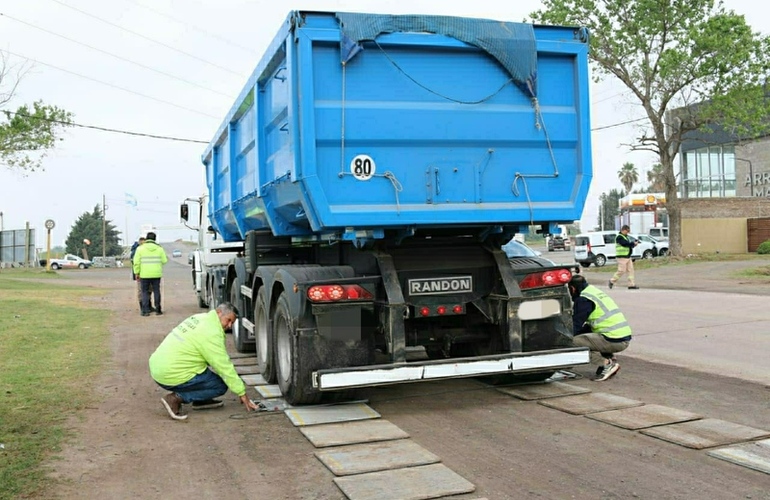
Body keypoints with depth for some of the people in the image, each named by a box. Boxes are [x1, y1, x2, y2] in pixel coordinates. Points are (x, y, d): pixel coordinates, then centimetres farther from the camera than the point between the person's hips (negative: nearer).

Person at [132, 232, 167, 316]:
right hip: (156, 274, 1)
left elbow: (136, 262, -6)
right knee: (156, 291, 10)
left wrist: (137, 273, 4)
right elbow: (164, 261, 0)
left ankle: (145, 311, 1)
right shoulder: (159, 248, 1)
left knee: (145, 292, 6)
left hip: (144, 274, -1)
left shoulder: (140, 248, -3)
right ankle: (158, 310, 12)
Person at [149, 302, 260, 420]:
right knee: (221, 386, 0)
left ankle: (200, 401, 21)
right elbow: (225, 367, -14)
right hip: (172, 376, -10)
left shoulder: (199, 318, 12)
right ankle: (176, 398, -6)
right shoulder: (211, 333, -16)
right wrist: (242, 394, -7)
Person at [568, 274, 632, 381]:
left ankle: (607, 364, -10)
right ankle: (611, 359, 12)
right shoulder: (596, 292, 21)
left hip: (614, 341, -9)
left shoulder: (583, 299, -7)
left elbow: (576, 326, -5)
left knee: (574, 341, -9)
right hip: (625, 338, 9)